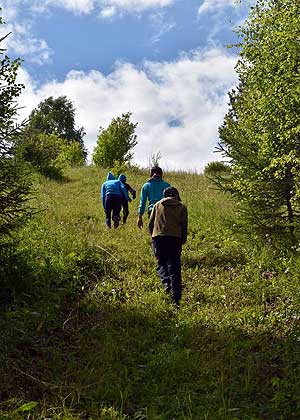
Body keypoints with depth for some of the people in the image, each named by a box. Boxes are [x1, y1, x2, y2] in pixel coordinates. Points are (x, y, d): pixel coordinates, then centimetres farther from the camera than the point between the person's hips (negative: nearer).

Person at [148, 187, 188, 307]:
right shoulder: (182, 207, 13)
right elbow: (184, 226, 6)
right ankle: (176, 298, 2)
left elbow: (150, 224, 13)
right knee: (174, 266, 6)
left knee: (161, 263, 18)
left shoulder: (157, 205, 16)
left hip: (158, 238, 1)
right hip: (175, 239, 0)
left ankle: (166, 282, -10)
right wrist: (183, 241, 18)